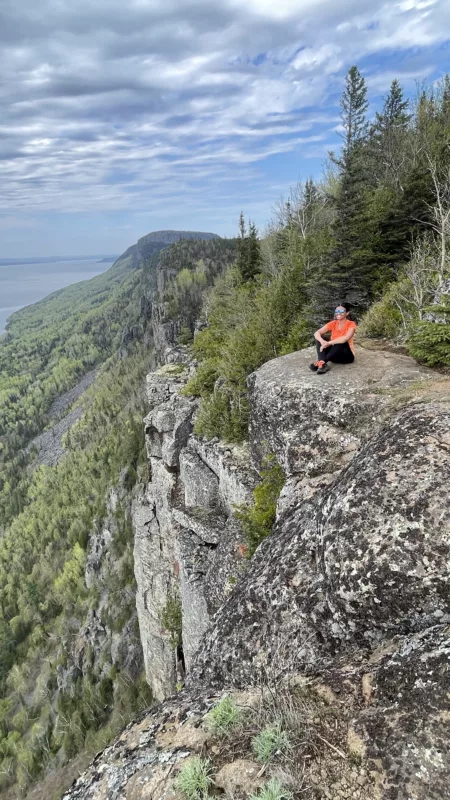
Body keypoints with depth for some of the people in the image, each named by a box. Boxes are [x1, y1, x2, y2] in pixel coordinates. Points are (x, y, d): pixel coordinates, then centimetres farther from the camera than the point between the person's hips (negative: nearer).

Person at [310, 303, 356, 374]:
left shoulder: (351, 324, -13)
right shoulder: (333, 323, -1)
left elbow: (345, 338, -34)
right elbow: (317, 333, -14)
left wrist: (328, 343, -38)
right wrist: (322, 341, -35)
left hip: (347, 355, -4)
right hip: (334, 354, 4)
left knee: (341, 343, -35)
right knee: (319, 338, -16)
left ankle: (320, 362, -35)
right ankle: (322, 363, -38)